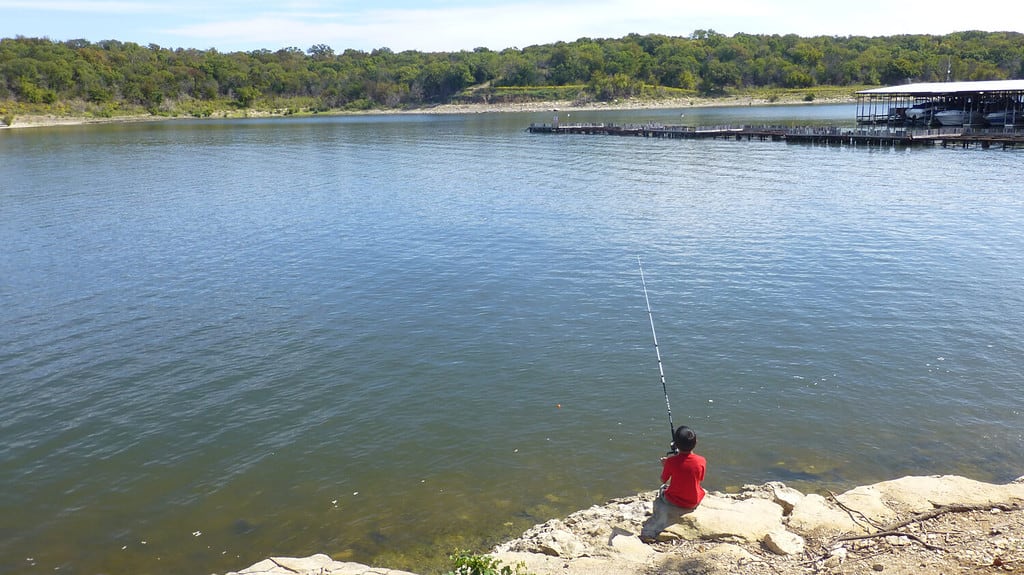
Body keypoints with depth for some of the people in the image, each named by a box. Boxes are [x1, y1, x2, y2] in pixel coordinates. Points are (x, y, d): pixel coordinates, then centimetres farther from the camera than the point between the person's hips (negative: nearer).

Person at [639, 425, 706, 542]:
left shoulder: (671, 461, -20)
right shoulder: (702, 461, -14)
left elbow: (663, 481, -4)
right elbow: (700, 480, 5)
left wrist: (664, 466, 13)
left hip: (674, 504, -3)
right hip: (694, 504, 3)